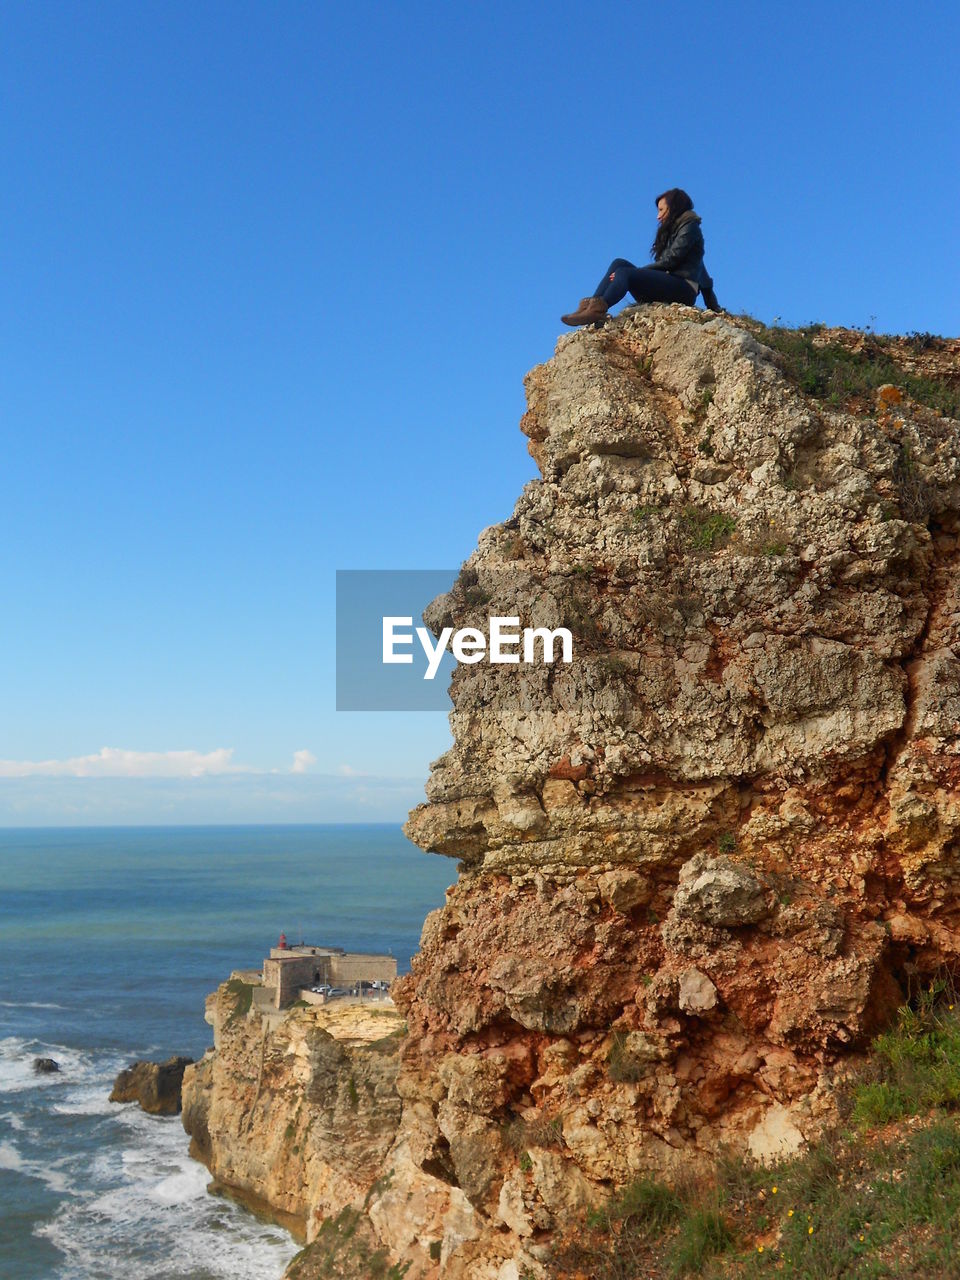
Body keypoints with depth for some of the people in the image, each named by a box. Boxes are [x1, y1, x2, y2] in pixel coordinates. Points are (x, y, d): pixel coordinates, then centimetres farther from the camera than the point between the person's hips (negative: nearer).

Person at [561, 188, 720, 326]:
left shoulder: (689, 225, 4)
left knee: (624, 272, -25)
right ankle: (592, 305, -25)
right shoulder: (672, 230, 31)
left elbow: (671, 259, -10)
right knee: (619, 263, -5)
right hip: (668, 285, 8)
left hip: (683, 288, -8)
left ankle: (596, 311, -44)